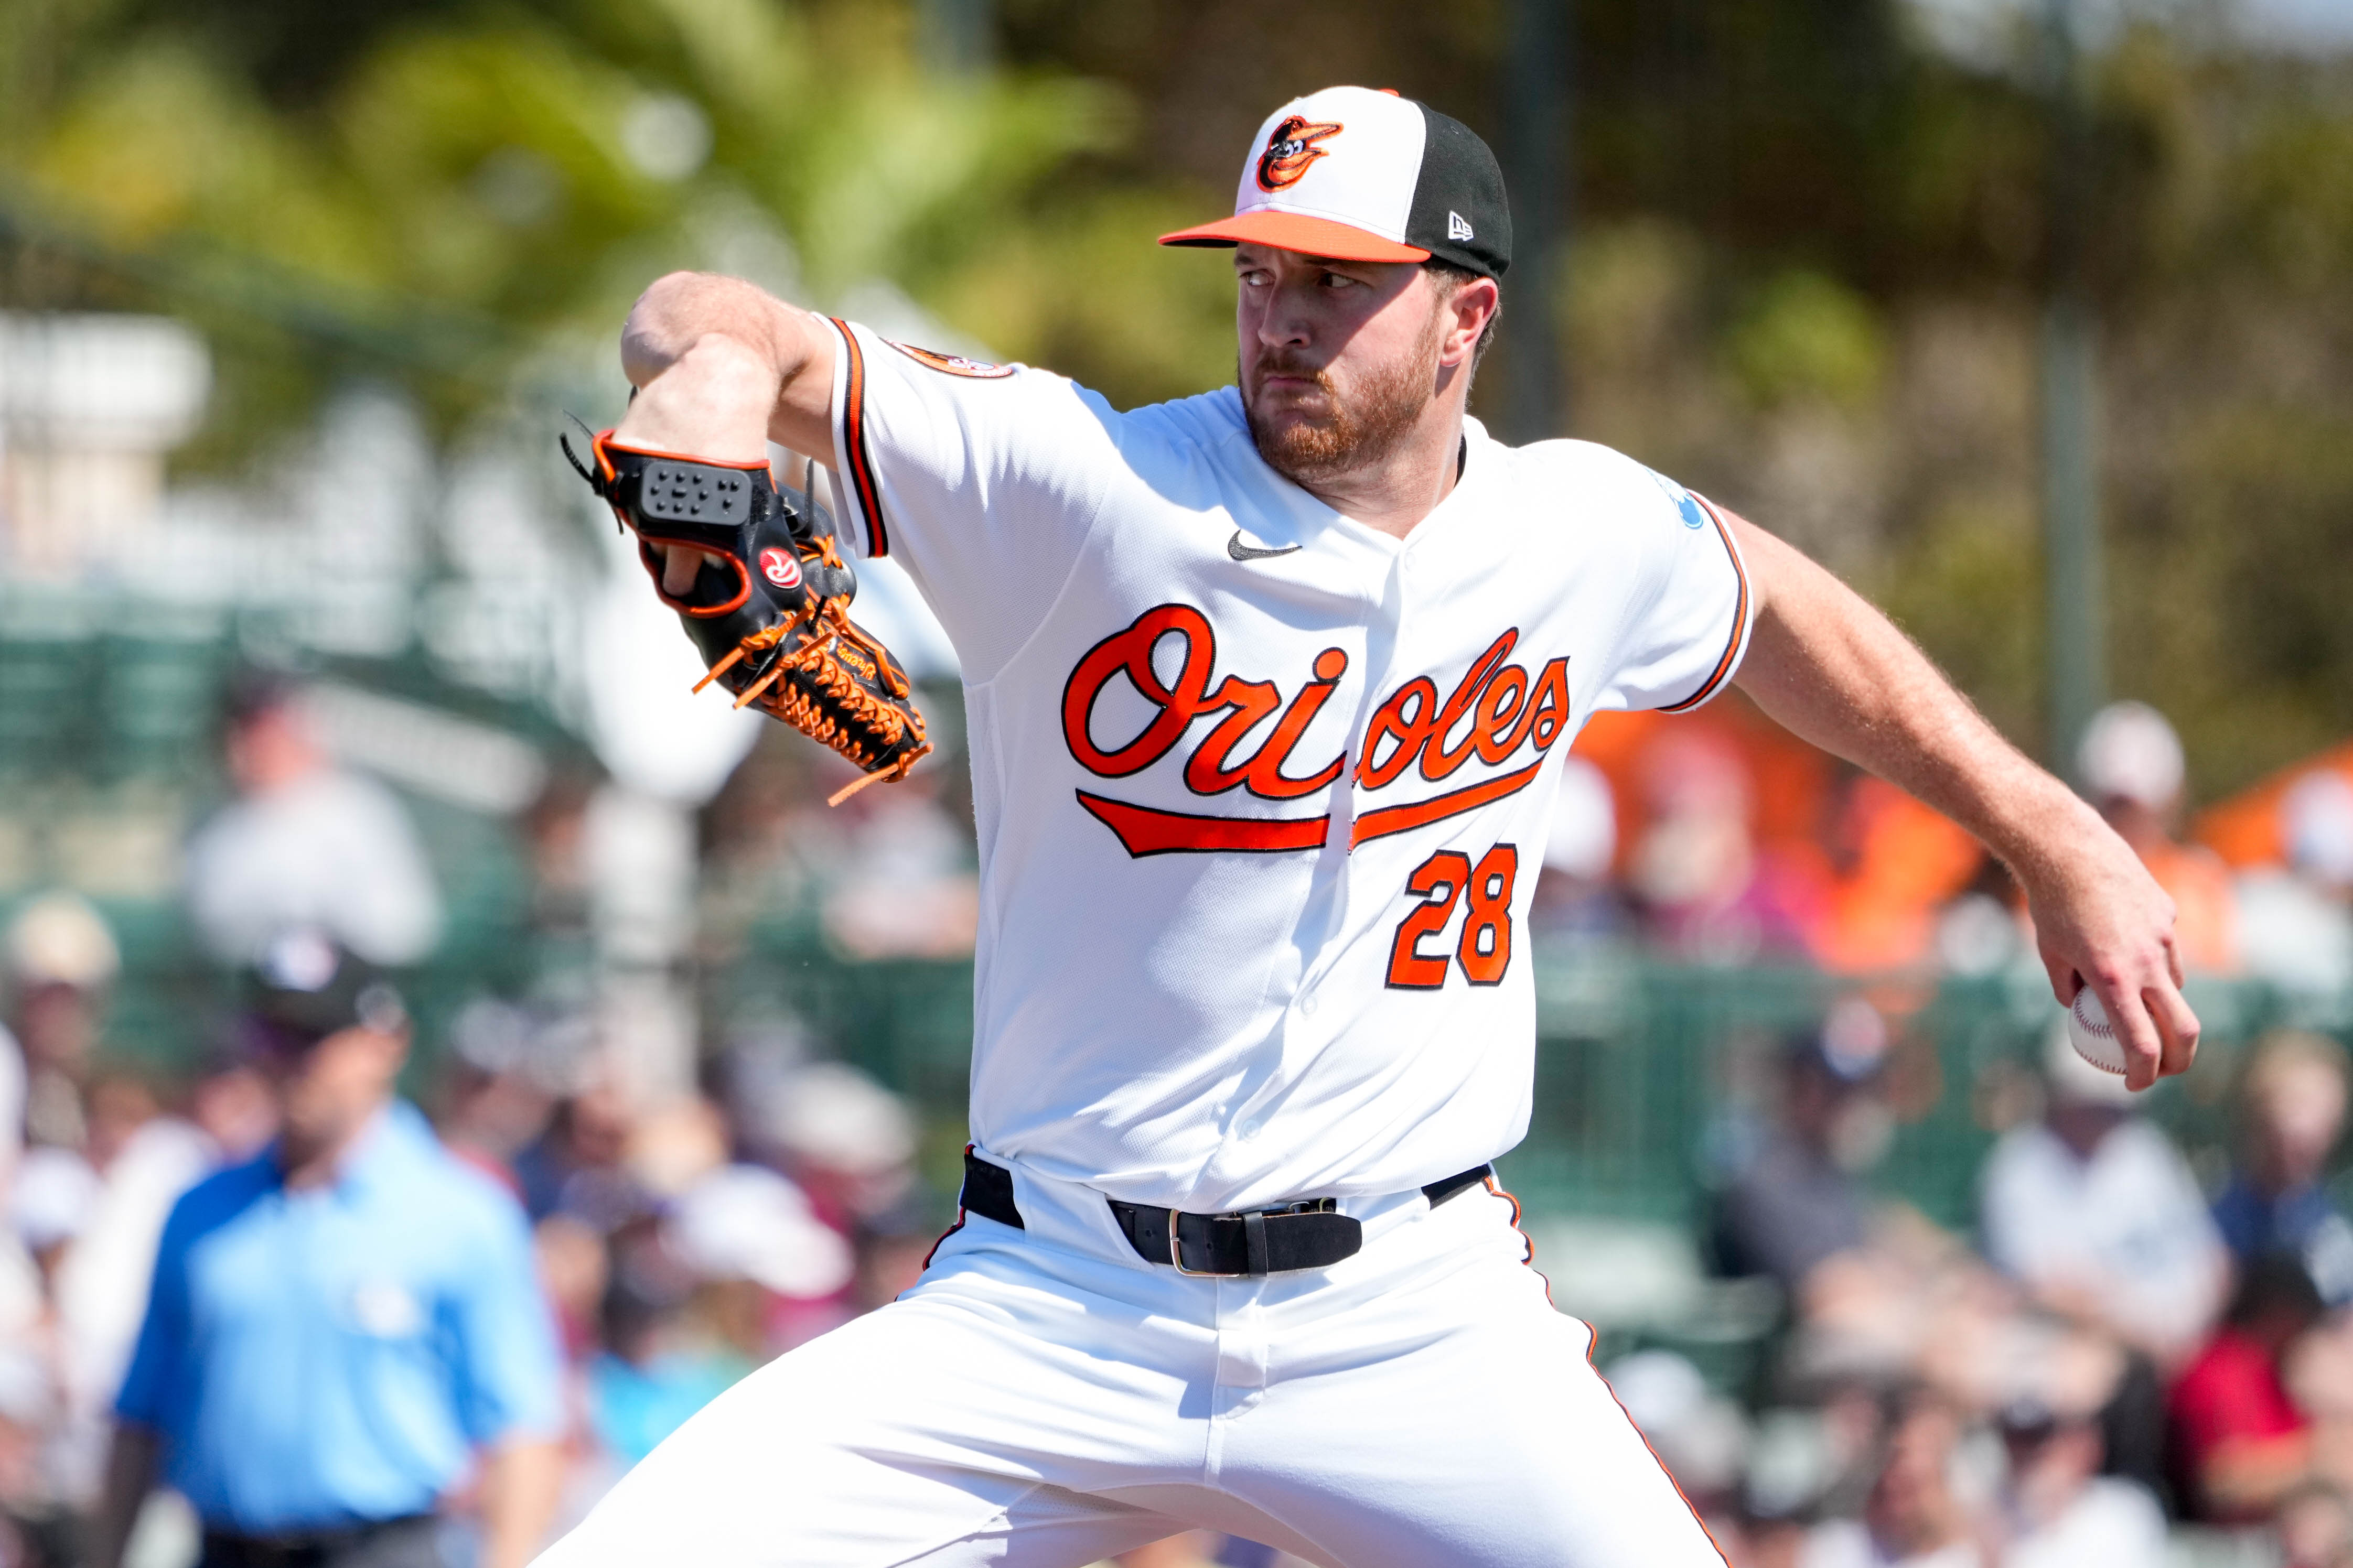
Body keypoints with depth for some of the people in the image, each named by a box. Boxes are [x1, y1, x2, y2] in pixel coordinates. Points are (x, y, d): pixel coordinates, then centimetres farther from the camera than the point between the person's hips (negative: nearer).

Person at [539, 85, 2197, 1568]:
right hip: (1048, 1314, -1)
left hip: (1412, 1324, 1)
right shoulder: (1079, 481, -8)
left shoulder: (1584, 536, 3)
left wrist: (2055, 835, 26)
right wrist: (720, 368, -36)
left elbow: (1781, 614, 24)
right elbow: (710, 332, -12)